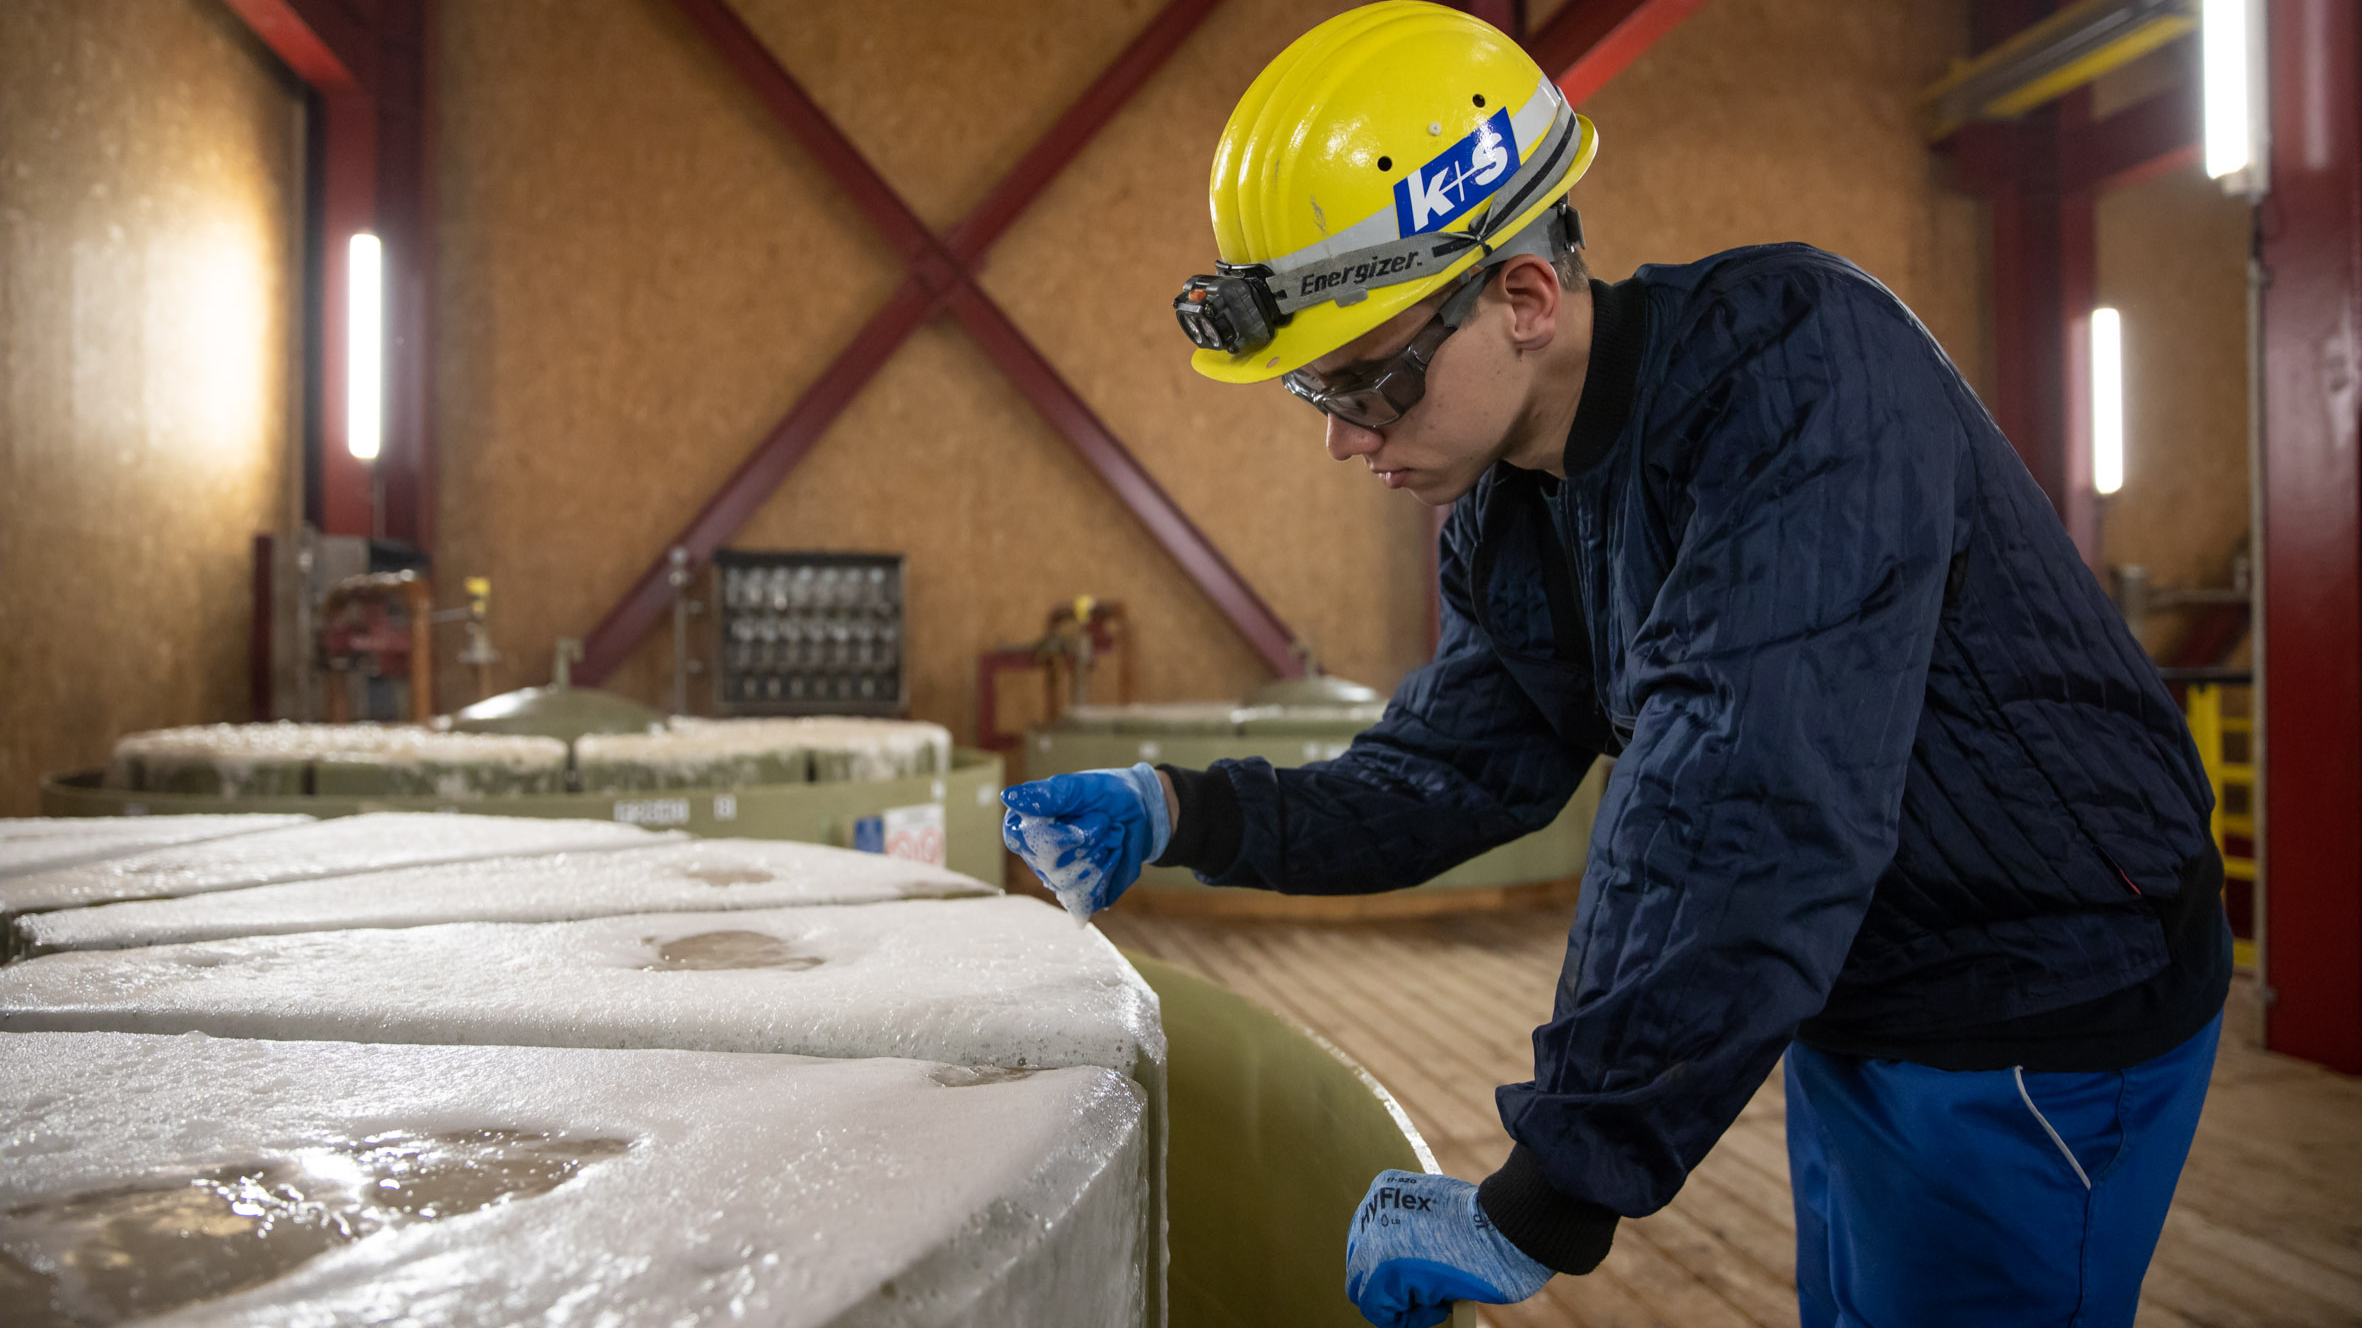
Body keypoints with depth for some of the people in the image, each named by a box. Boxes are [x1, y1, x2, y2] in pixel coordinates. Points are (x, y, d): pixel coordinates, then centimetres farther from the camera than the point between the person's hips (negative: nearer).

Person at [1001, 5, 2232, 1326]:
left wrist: (1541, 1212, -36)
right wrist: (1184, 815, -12)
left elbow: (1759, 820, -38)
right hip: (1849, 1015, 8)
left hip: (2049, 1017, -7)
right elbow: (1447, 776, 4)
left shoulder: (1796, 364, -30)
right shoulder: (1505, 518, -2)